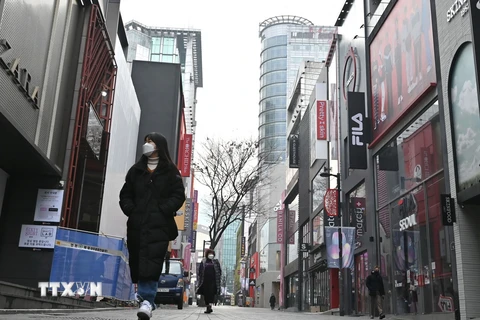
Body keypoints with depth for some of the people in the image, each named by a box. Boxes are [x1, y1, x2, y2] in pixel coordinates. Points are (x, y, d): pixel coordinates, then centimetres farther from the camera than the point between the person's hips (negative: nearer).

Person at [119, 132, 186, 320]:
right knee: (136, 260, 6)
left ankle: (147, 300, -18)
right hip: (137, 223, 4)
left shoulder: (170, 171, 5)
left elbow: (178, 196, -1)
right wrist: (131, 210, -1)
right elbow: (125, 194, 17)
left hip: (159, 224, -4)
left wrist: (162, 211, -13)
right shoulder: (136, 170, 17)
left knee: (152, 262, -13)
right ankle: (143, 292, 25)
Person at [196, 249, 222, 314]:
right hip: (205, 280, 2)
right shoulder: (203, 262, 9)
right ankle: (208, 307, 13)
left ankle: (210, 306, -22)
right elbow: (199, 271, 11)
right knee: (206, 294, 4)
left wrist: (218, 279, 0)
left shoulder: (216, 262, 8)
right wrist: (199, 279, 3)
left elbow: (219, 271, 9)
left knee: (211, 293, -14)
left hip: (213, 281, -2)